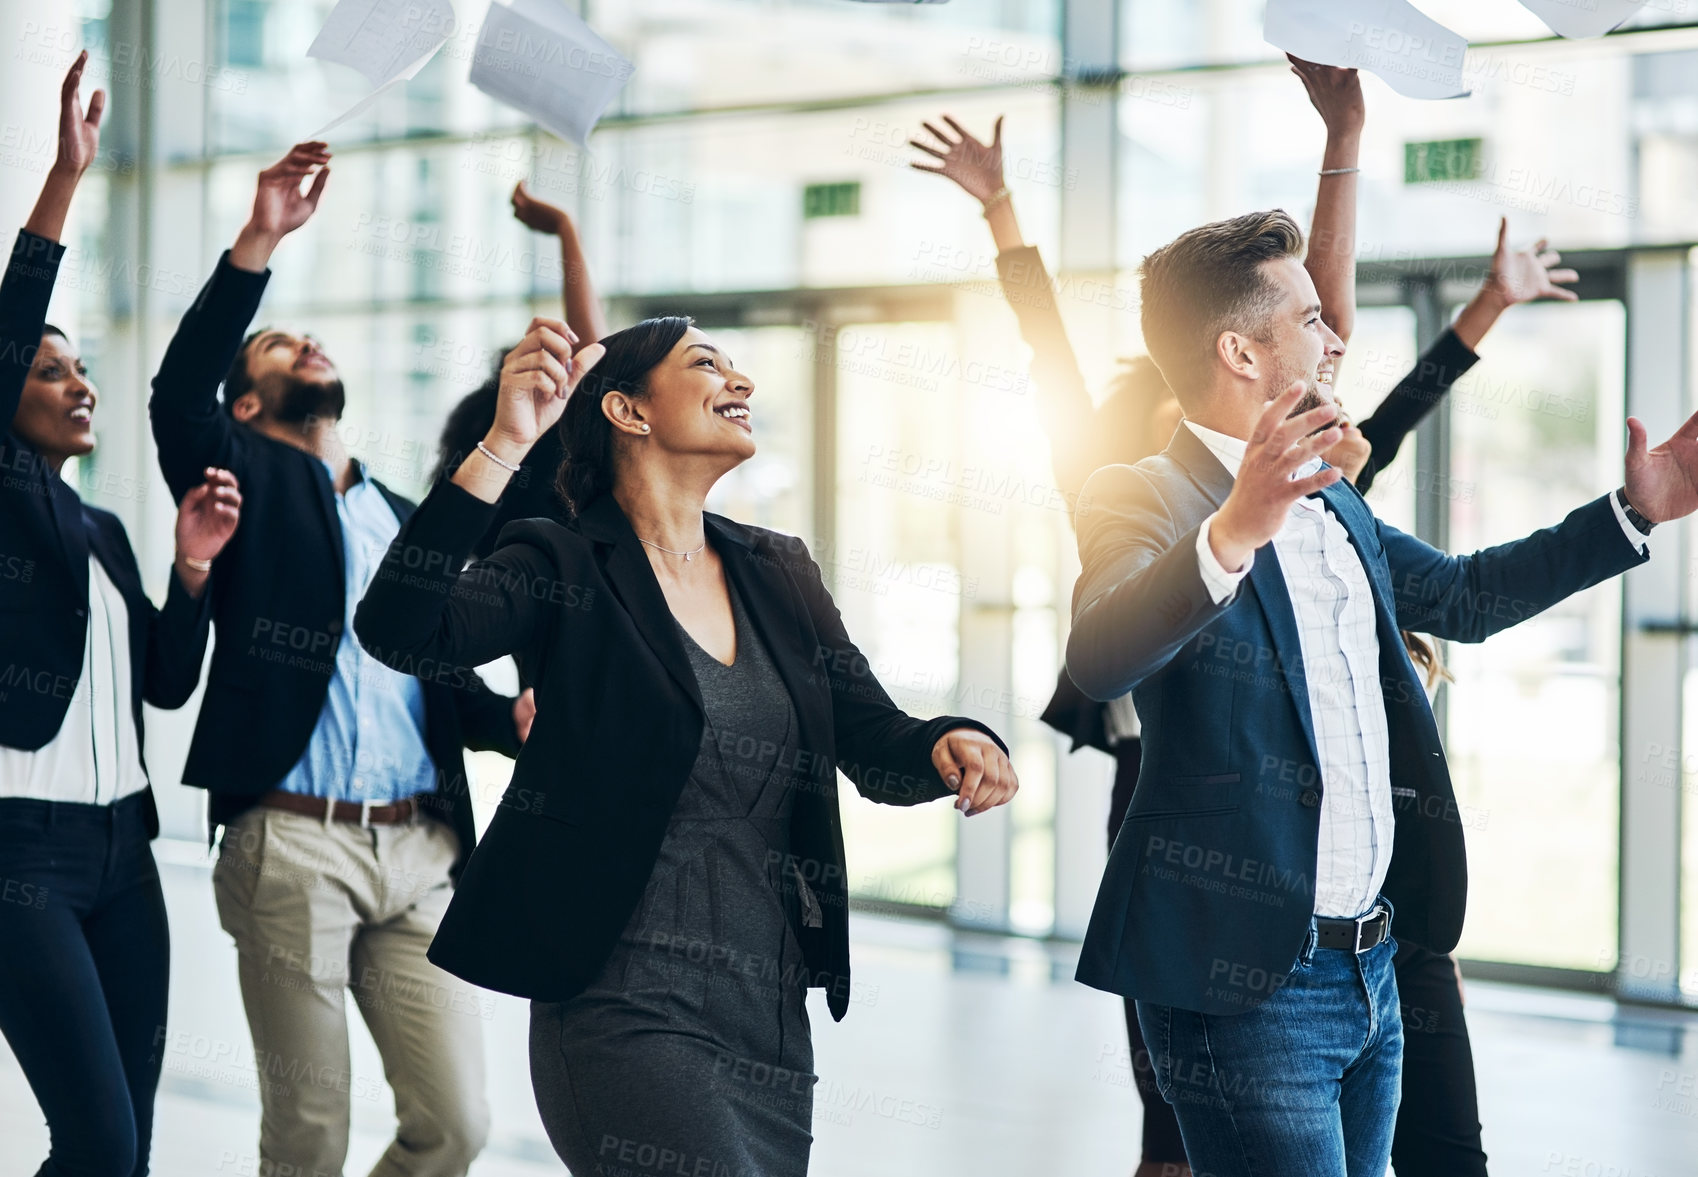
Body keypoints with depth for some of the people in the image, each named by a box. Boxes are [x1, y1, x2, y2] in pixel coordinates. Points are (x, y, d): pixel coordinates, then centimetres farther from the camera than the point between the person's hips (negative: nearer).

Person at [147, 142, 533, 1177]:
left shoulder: (411, 521, 23)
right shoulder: (251, 479, 9)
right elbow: (178, 397, -12)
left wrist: (512, 717, -2)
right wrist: (258, 243, -19)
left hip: (421, 848, 5)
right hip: (294, 847, -4)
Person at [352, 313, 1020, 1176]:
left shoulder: (780, 575, 14)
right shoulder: (564, 569, -4)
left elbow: (877, 746, 10)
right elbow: (397, 629, -21)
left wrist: (950, 745, -13)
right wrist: (503, 447, -28)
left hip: (774, 1021, 6)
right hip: (625, 1014, -6)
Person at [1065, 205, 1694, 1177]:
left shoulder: (1332, 505, 15)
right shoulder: (1146, 499, -12)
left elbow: (1462, 596, 30)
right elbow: (1099, 659, -32)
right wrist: (1232, 532, -46)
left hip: (1370, 968, 9)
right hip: (1246, 982, -9)